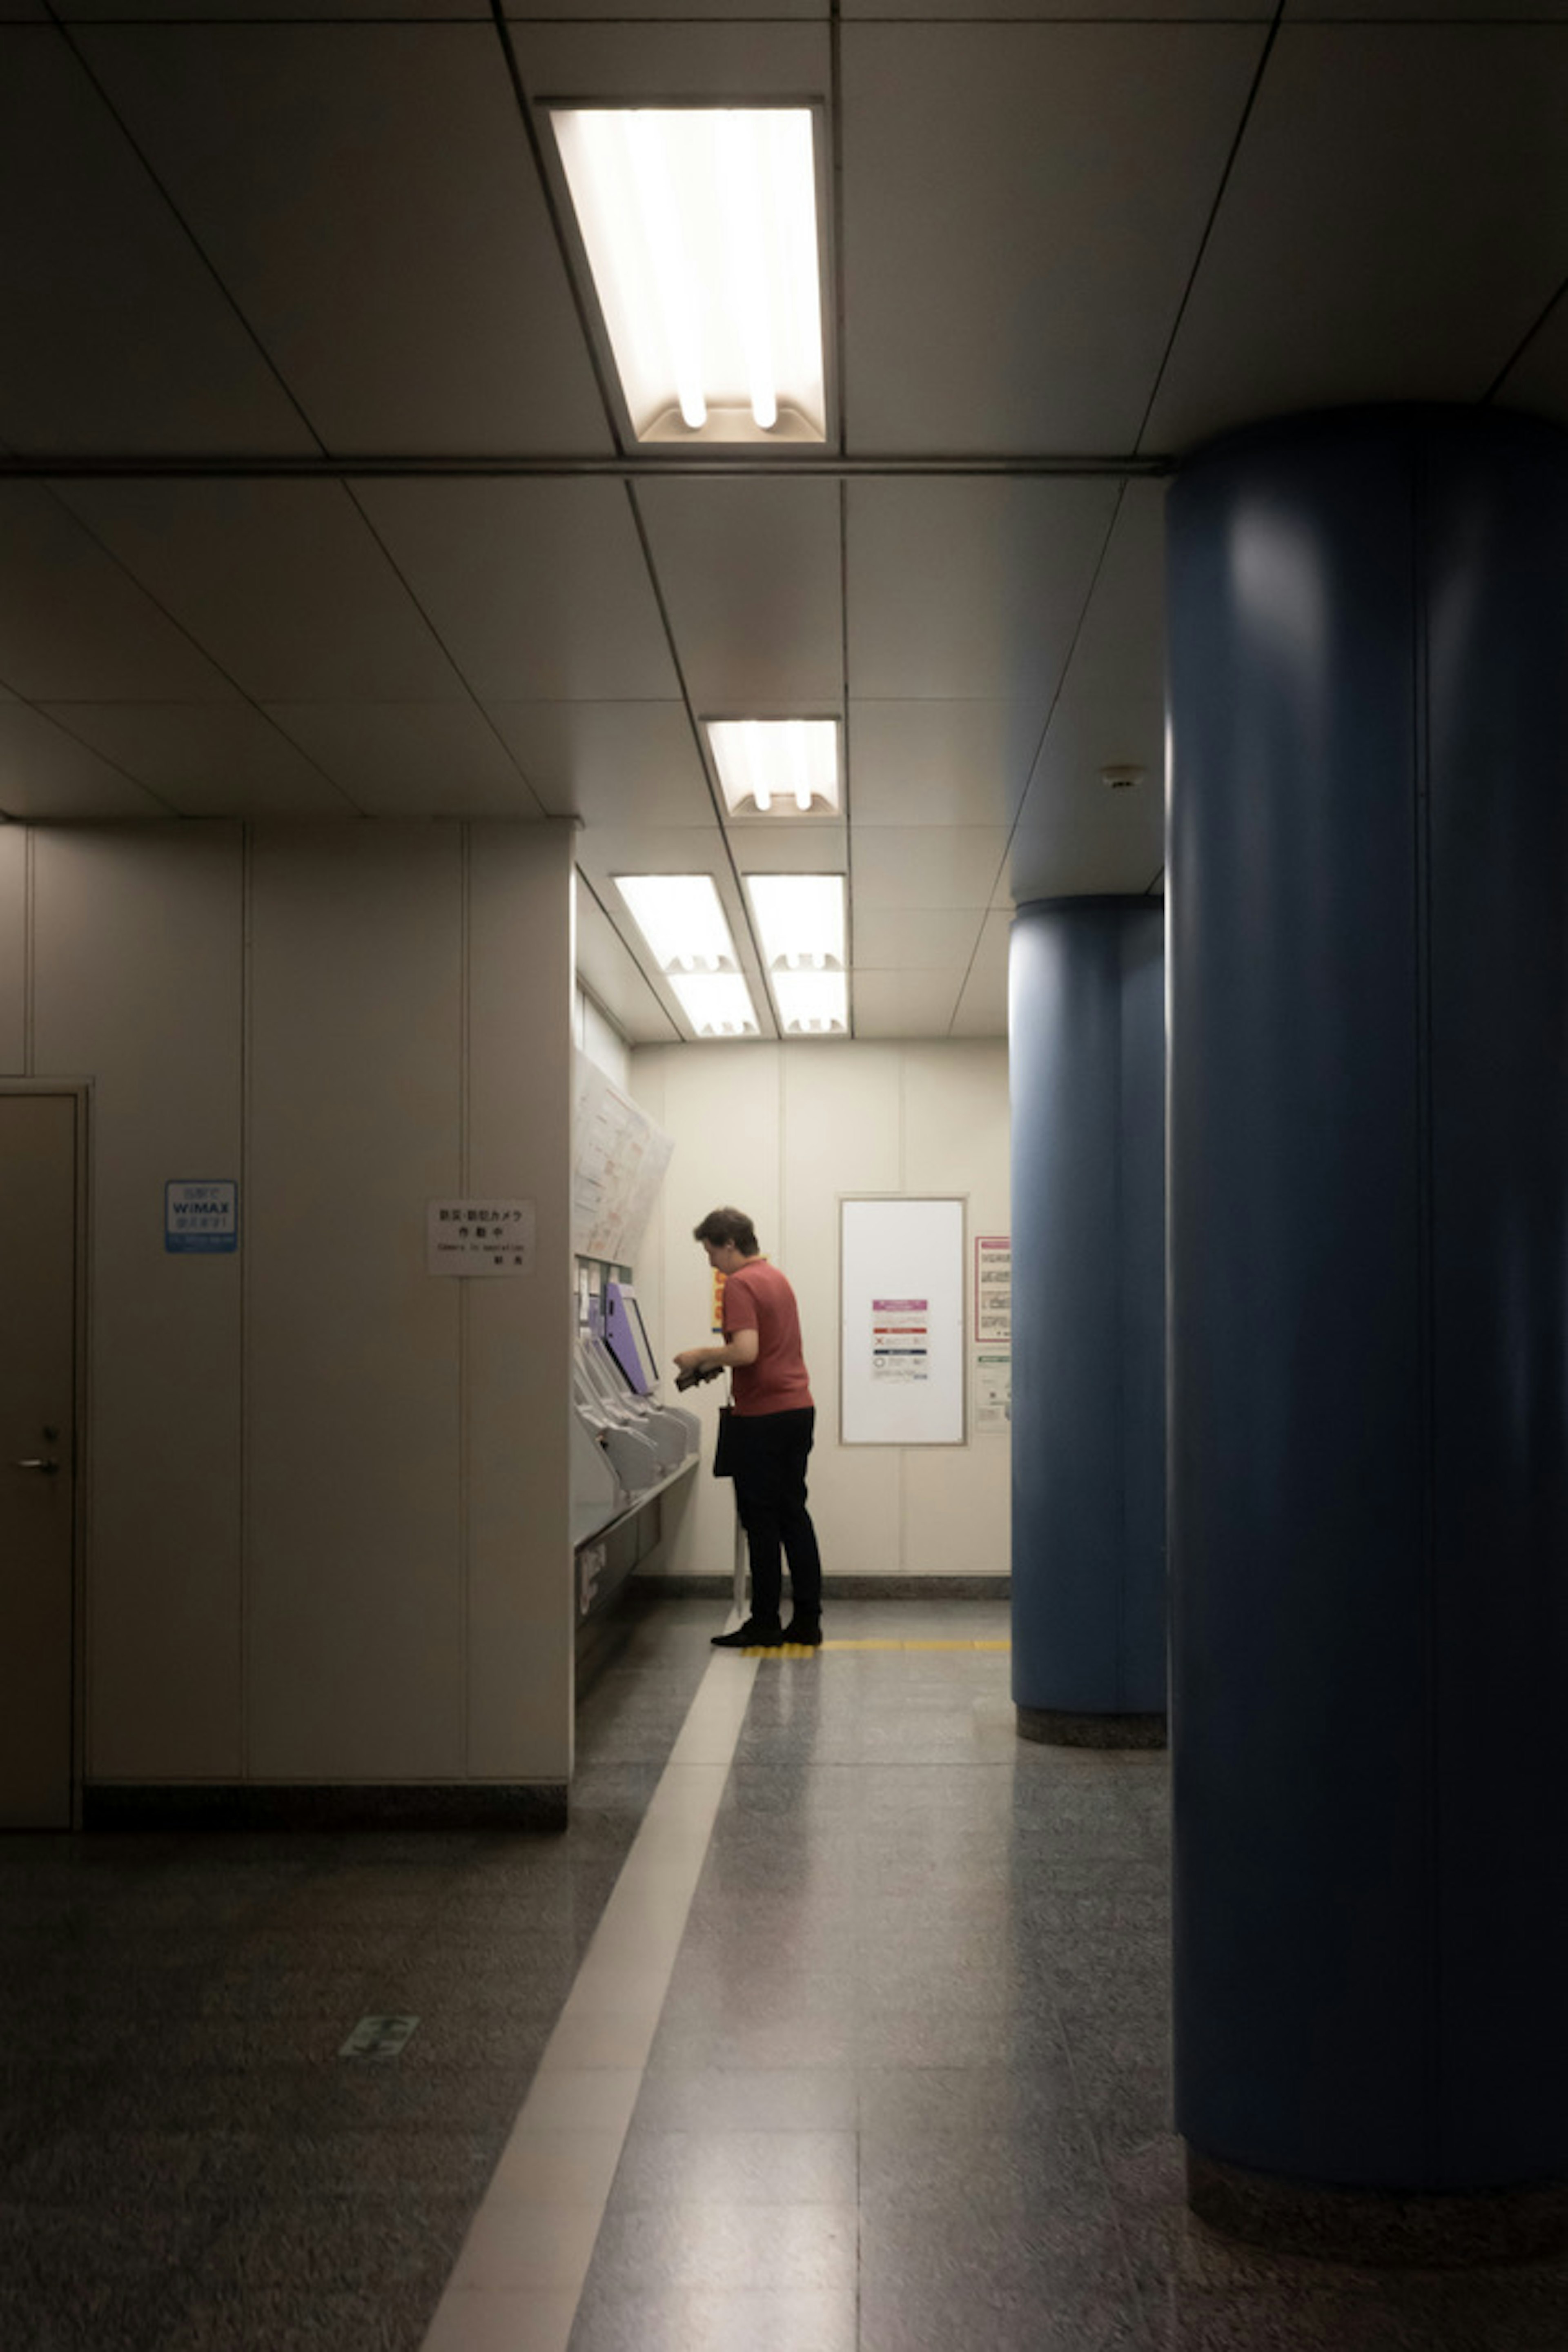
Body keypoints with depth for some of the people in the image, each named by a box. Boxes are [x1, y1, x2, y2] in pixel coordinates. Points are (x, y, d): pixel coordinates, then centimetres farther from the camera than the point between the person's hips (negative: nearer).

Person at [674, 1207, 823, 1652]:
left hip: (763, 1416, -9)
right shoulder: (777, 1278, 17)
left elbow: (746, 1351, -24)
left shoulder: (740, 1285, -13)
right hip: (799, 1409, 9)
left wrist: (702, 1356, -9)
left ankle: (764, 1624, 4)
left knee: (761, 1521, -1)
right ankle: (807, 1620, 12)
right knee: (793, 1514, 11)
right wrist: (716, 1361, 21)